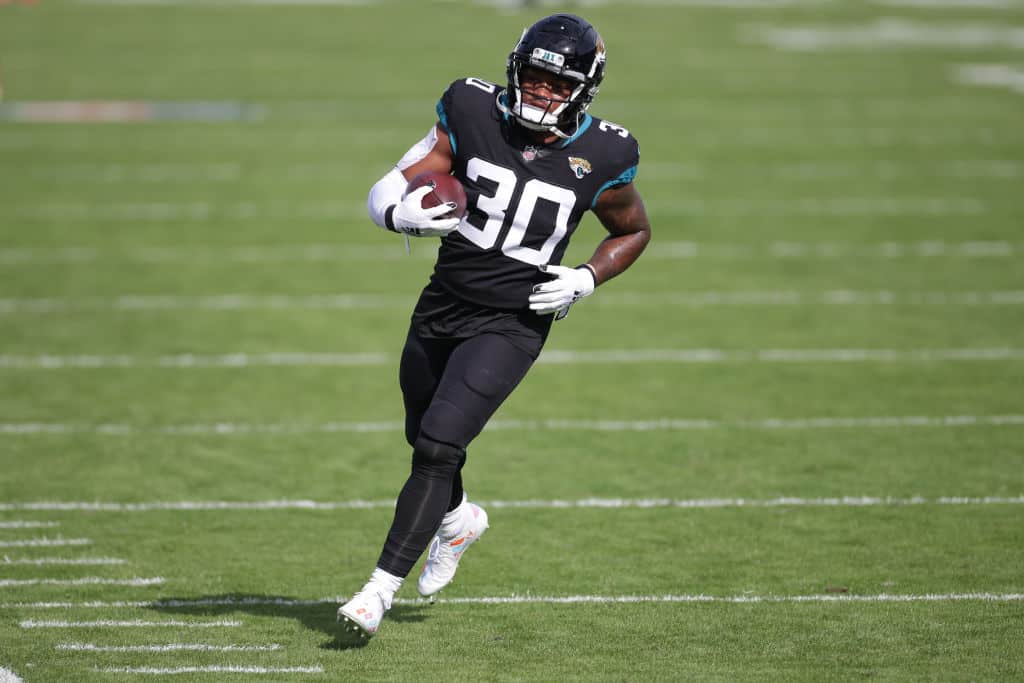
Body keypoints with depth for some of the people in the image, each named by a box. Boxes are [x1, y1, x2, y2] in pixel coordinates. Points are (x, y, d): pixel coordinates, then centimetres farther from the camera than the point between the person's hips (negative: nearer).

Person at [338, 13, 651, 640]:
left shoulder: (602, 158, -9)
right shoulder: (473, 113, -7)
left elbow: (634, 232, 10)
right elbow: (387, 192, -6)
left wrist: (586, 280, -7)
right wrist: (404, 213, -30)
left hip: (512, 324, -4)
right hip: (443, 306, 4)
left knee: (438, 448, -17)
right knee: (424, 439, 22)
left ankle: (381, 589, -11)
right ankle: (459, 520, 55)